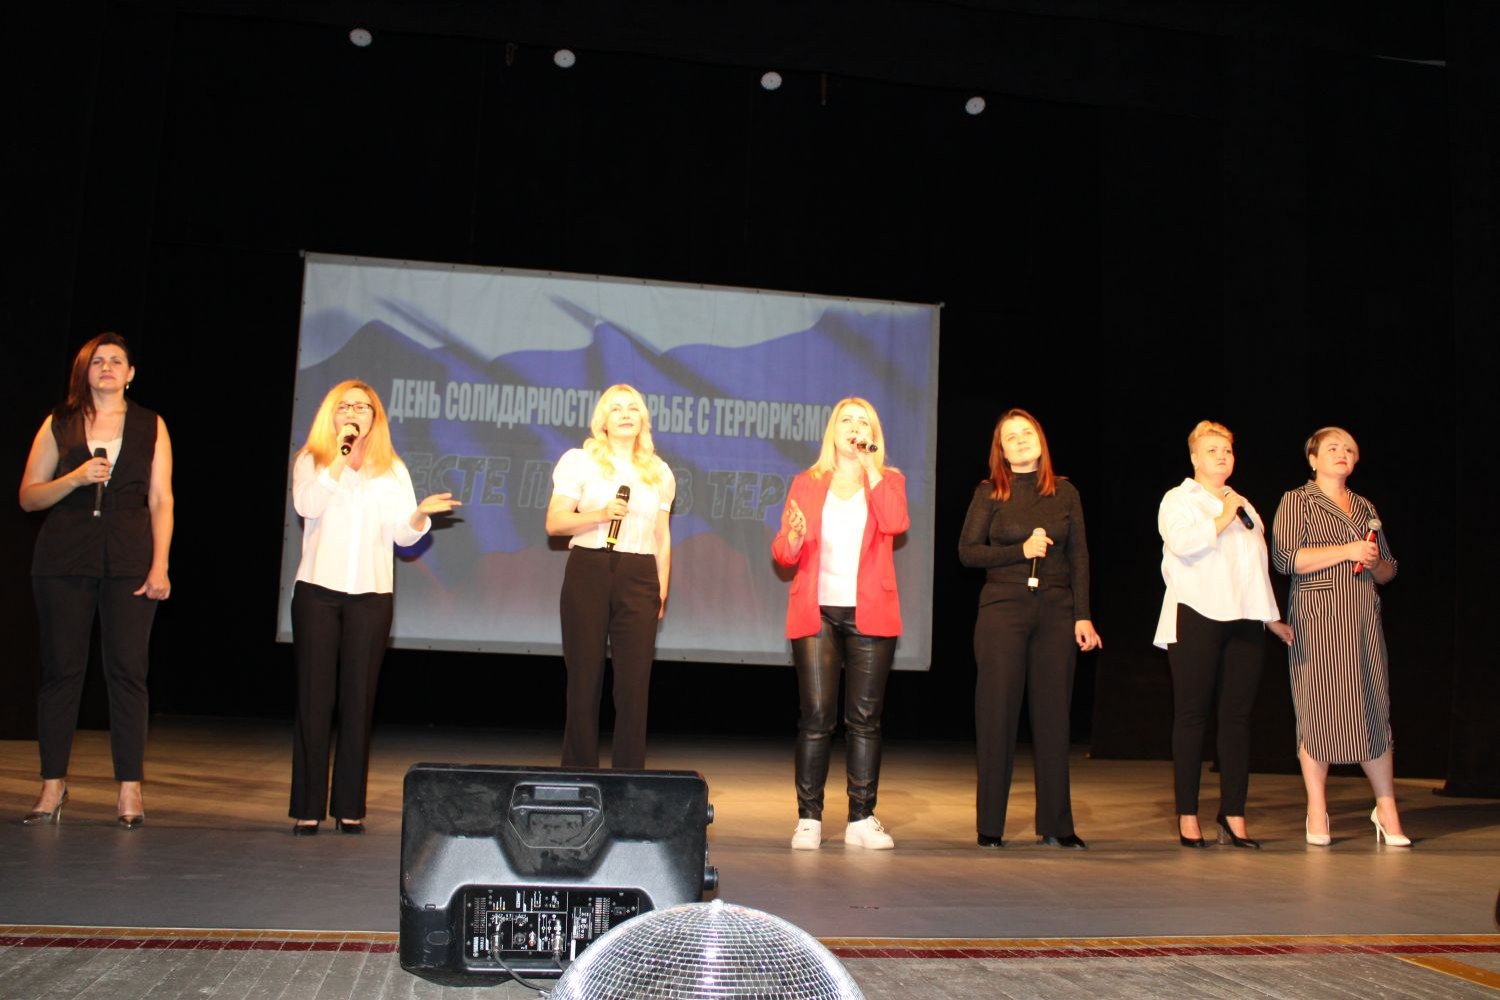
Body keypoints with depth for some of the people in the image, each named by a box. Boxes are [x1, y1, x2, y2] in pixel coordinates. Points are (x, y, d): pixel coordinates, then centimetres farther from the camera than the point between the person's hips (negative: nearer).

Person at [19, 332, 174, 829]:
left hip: (130, 561, -1)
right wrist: (75, 478, -10)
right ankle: (53, 784, 11)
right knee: (61, 668, 2)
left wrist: (159, 565, -5)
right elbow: (28, 496, 8)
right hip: (64, 559, 1)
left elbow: (160, 500, 4)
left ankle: (129, 788, 0)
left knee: (127, 671, -4)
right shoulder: (59, 424, 12)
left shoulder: (151, 427, 10)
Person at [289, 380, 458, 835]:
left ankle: (350, 807, 7)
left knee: (358, 699, 2)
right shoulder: (311, 460, 9)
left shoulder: (392, 469, 14)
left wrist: (421, 513, -15)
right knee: (315, 698, -3)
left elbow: (403, 534, 5)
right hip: (318, 590, -1)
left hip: (371, 594, 1)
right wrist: (340, 454, -12)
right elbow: (307, 506, -12)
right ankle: (307, 808, 2)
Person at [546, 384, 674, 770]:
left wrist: (662, 588, 11)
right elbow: (554, 522, -3)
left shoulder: (659, 471, 15)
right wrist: (601, 514, -17)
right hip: (589, 571, -2)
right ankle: (578, 777, 8)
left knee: (635, 684, -1)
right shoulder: (580, 461, 4)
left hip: (639, 578, 3)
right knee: (585, 680, 0)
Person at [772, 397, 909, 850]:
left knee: (865, 719, 1)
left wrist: (870, 468, -9)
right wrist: (792, 537, -18)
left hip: (869, 615, 0)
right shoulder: (806, 483, 11)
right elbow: (783, 554, 5)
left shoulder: (888, 481, 10)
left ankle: (861, 818, 7)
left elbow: (896, 524, -12)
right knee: (815, 717, -4)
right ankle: (808, 819, 1)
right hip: (817, 613, 0)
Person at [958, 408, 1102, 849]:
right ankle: (990, 826, 6)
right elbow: (967, 550, -1)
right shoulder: (989, 493, 4)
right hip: (1003, 608, -2)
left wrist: (1083, 615, 1)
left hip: (1056, 611, 2)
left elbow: (1079, 556, 8)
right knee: (997, 716, -1)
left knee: (1053, 715, 5)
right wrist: (1021, 551, -11)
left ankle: (1055, 825, 13)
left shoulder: (1065, 492, 9)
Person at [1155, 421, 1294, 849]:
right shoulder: (1178, 499, 6)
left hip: (1242, 620, 5)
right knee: (1192, 716, -3)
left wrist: (1272, 617, 26)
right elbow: (1181, 542, -15)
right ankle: (1187, 817, 1)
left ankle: (1233, 815, 5)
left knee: (1238, 717, 1)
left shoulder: (1244, 506, 25)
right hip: (1196, 618, -5)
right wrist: (1221, 520, -10)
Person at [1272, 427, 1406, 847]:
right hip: (1316, 619, -5)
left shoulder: (1366, 508, 20)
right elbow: (1287, 558, -10)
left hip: (1364, 620, 5)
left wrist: (1376, 562, 0)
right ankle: (1317, 813, 4)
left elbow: (1388, 571, 24)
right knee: (1318, 710, -5)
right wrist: (1348, 550, -12)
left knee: (1374, 709, 1)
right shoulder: (1297, 501, 4)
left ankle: (1387, 809, 12)